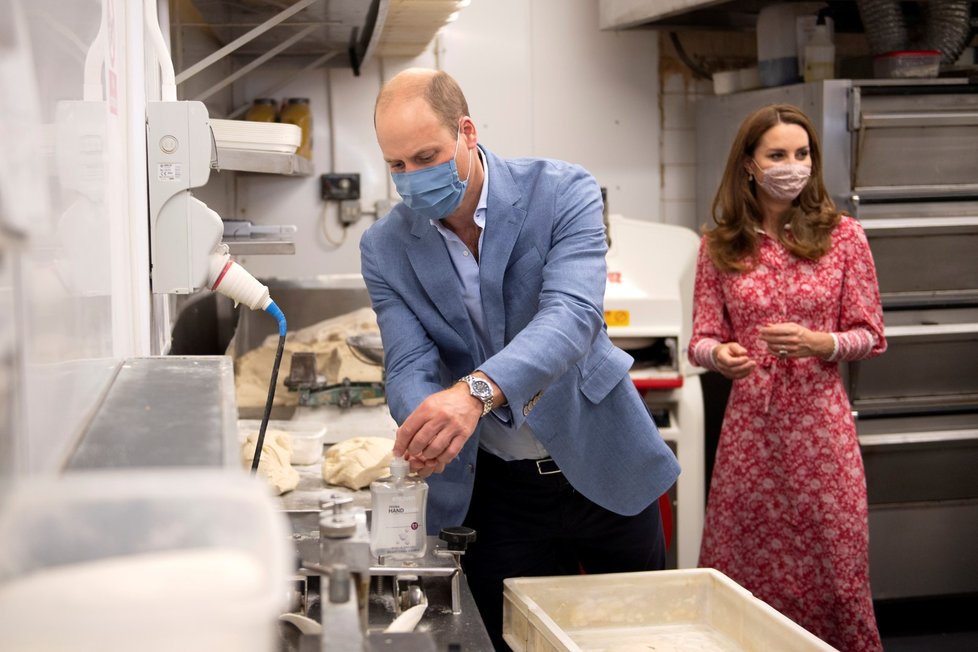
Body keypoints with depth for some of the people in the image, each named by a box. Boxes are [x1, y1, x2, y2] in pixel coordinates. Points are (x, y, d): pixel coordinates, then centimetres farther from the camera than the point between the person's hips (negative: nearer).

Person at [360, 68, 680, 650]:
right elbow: (409, 366, -12)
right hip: (498, 489, 1)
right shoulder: (386, 249, -5)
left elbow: (572, 314, -30)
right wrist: (425, 421, -38)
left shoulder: (562, 192, -15)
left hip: (603, 466, -1)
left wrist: (477, 391, -48)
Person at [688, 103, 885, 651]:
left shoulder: (842, 235, 1)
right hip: (748, 426, 1)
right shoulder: (720, 246, 5)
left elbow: (871, 336, 3)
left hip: (819, 422, -1)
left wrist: (817, 343, -16)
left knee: (830, 568, 2)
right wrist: (719, 354, -17)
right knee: (742, 575, 5)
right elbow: (703, 338, 6)